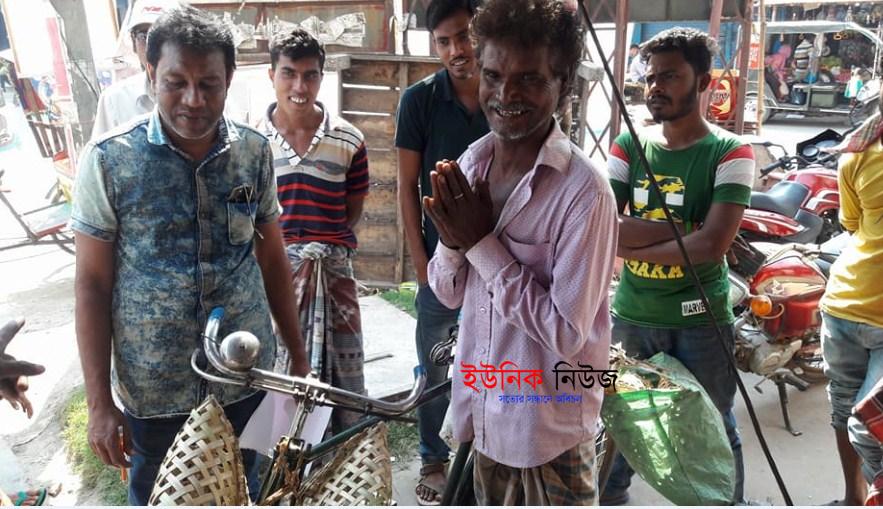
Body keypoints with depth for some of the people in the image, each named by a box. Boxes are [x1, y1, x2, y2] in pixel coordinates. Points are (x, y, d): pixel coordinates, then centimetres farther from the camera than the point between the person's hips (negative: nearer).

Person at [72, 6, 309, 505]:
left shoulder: (256, 152, -6)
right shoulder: (108, 160, -12)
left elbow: (273, 260, 3)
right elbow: (92, 284, -7)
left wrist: (299, 356, 7)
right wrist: (99, 402, -6)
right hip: (152, 389, -1)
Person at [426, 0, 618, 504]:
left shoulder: (584, 190, -22)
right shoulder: (470, 164, -3)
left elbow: (567, 332, -23)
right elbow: (449, 293, 2)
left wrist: (482, 242, -22)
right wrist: (453, 240, -19)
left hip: (549, 431, -5)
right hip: (481, 412, 6)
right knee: (486, 498, 24)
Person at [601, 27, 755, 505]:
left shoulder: (729, 152, -8)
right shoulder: (628, 147, 2)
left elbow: (711, 244, -20)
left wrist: (630, 242, -14)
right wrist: (682, 229, -17)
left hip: (700, 318, -3)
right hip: (631, 315, 4)